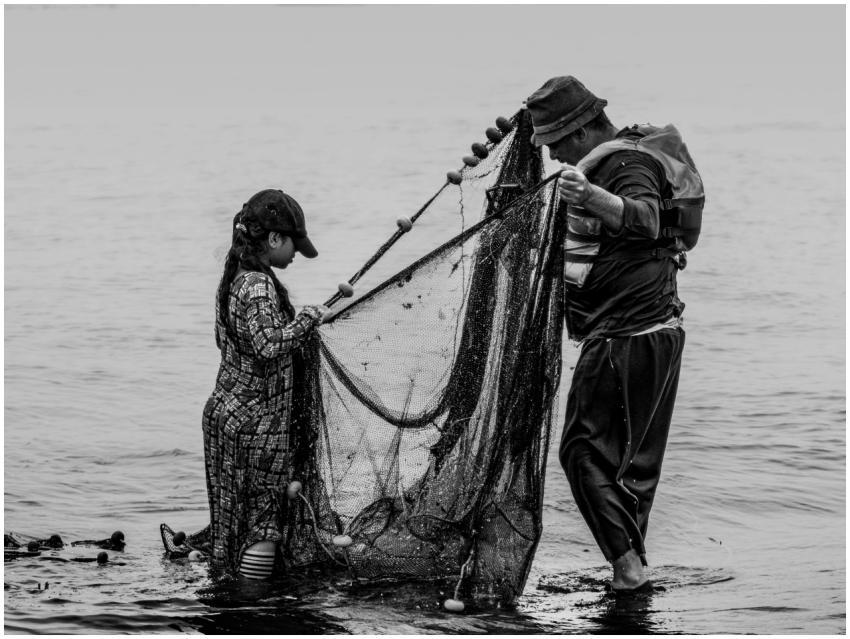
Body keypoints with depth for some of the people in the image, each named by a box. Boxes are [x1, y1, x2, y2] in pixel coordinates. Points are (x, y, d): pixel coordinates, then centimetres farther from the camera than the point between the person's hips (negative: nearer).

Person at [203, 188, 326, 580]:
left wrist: (301, 320, 18)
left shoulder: (235, 277, 10)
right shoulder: (259, 285, -18)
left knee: (230, 518, 14)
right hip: (256, 422, -9)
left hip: (224, 411, 9)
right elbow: (268, 346, -30)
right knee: (263, 522, -3)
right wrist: (309, 318, -17)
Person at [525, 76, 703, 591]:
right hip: (659, 330, 11)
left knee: (584, 449, -8)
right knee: (637, 456, 14)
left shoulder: (627, 164, -15)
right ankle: (631, 565, 19)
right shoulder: (622, 156, 18)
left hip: (623, 337, -11)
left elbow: (645, 218, -37)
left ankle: (628, 562, -14)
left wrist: (592, 196, -54)